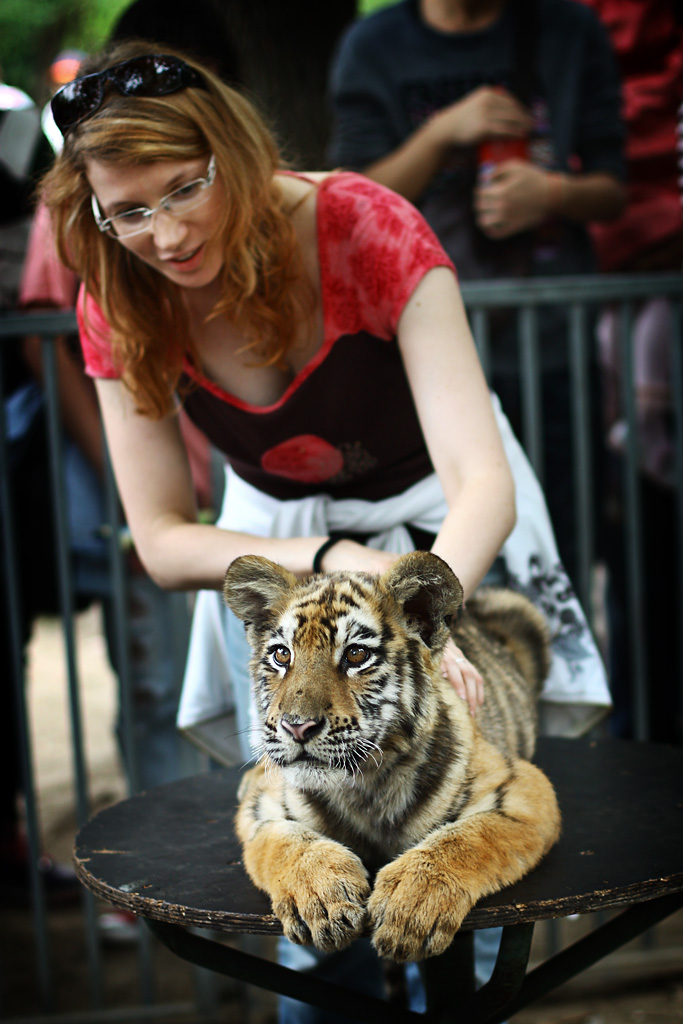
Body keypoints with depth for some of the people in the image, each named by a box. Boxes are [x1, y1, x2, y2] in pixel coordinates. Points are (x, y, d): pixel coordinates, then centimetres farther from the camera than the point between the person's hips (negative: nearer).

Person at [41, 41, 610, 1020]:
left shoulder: (367, 231, -29)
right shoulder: (118, 306, -18)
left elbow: (483, 480, -35)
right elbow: (162, 540, -15)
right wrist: (329, 562, -31)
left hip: (442, 526, -2)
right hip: (277, 536, 3)